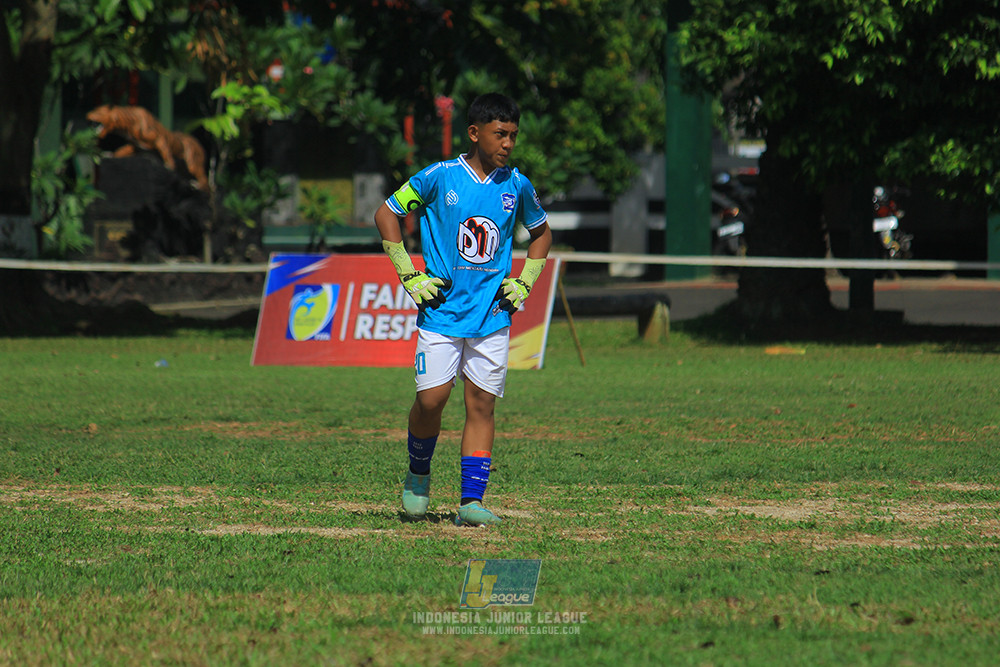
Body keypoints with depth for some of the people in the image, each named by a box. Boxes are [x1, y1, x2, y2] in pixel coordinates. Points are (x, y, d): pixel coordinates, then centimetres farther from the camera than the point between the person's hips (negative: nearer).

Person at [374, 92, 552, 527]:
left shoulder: (516, 186, 5)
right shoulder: (439, 177, -5)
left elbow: (541, 233, 23)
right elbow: (386, 214, 4)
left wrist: (524, 283, 9)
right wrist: (409, 276, -1)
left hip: (493, 314, 3)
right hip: (442, 309, -3)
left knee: (481, 404, -2)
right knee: (431, 399, -8)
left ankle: (471, 501, -1)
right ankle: (418, 476, 18)